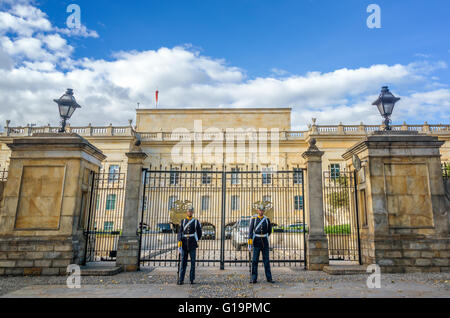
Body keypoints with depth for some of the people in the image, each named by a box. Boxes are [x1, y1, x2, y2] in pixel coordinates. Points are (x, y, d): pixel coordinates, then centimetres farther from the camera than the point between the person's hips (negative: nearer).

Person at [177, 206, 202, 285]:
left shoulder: (196, 222, 1)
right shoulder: (183, 221, 6)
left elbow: (199, 233, 10)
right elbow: (180, 233, -2)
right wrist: (179, 243, -13)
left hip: (192, 246, -1)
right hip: (184, 246, 1)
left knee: (193, 262, 4)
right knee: (183, 263, 3)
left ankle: (192, 279, 13)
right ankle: (181, 280, 9)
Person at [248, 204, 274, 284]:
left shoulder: (267, 219, 5)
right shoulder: (253, 219, -3)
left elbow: (269, 231, 19)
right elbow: (250, 231, -8)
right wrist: (250, 244, -13)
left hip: (265, 242, 2)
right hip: (256, 242, -2)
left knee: (266, 260, 5)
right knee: (255, 260, -2)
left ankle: (269, 278, 13)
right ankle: (254, 279, 4)